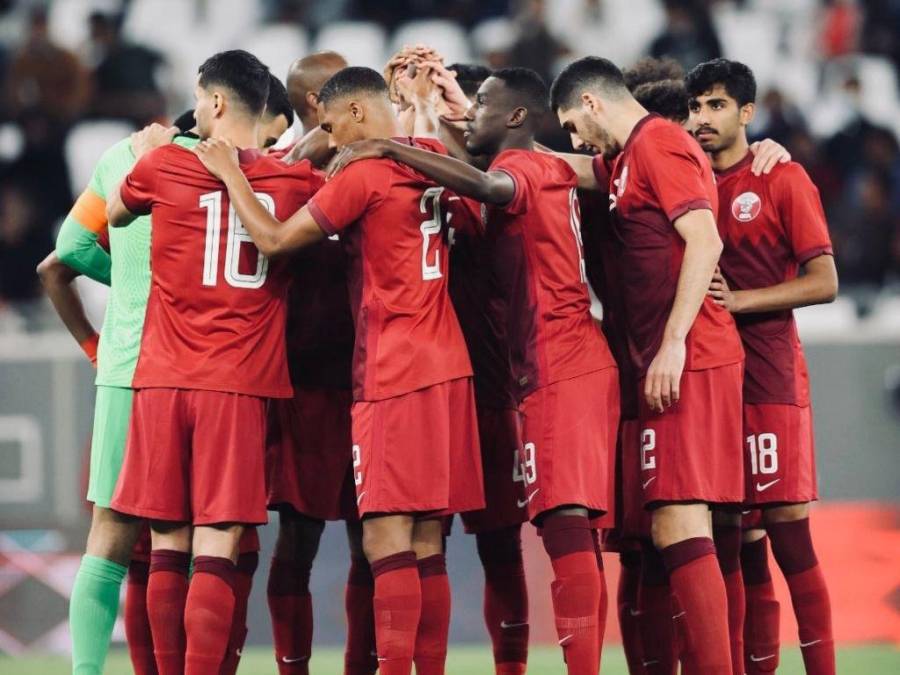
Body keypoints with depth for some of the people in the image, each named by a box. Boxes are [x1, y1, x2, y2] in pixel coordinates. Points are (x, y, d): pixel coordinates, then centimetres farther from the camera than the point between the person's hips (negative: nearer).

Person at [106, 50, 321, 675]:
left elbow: (115, 214, 24)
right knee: (216, 550, -5)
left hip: (163, 381, 0)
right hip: (241, 386, 0)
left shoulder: (162, 167, 1)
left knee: (168, 547, 5)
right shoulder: (297, 182, 2)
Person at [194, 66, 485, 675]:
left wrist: (230, 173, 7)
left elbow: (274, 239, -6)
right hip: (447, 367, 8)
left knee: (387, 539, -10)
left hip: (393, 374, -8)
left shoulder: (364, 176, -10)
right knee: (427, 545, 7)